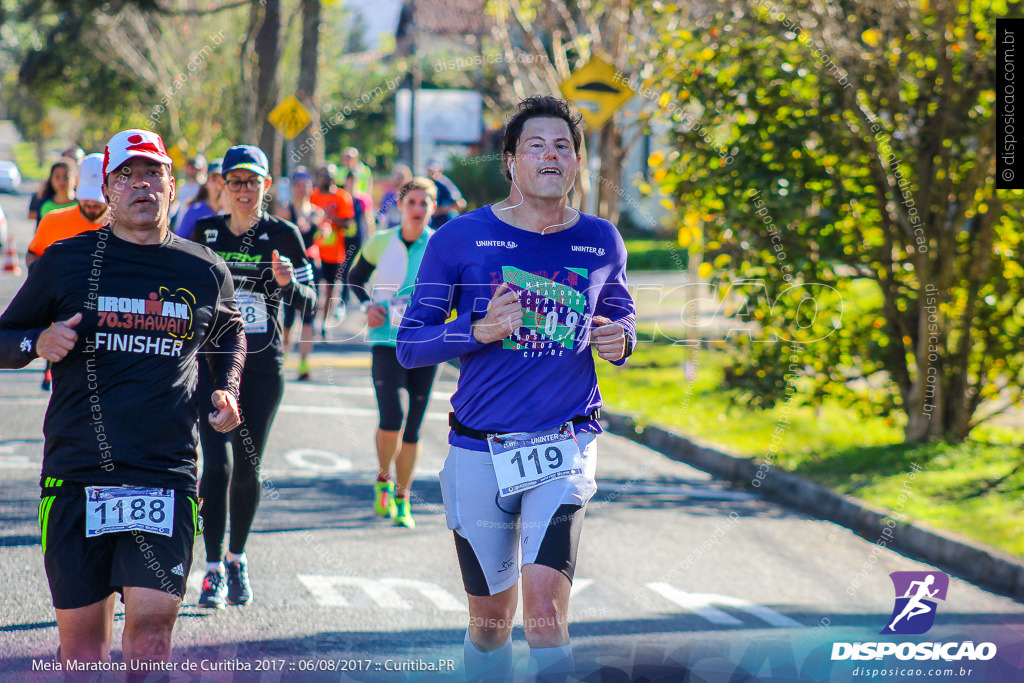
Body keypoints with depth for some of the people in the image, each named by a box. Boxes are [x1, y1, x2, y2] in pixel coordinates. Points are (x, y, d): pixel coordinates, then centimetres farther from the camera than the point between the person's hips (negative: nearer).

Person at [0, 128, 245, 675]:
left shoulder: (205, 272, 10)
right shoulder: (65, 261, 5)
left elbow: (229, 336, 30)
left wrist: (227, 389, 12)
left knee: (151, 625, -12)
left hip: (166, 477, 0)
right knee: (80, 633, 5)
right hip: (75, 475, 0)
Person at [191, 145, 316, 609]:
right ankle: (214, 570, -8)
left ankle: (237, 560, 25)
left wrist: (287, 283, -19)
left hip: (263, 367, 0)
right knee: (218, 464, -12)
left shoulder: (282, 235, 0)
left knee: (248, 468, 7)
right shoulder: (205, 233, 5)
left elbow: (308, 304, 0)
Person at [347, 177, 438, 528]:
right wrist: (367, 305, 1)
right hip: (387, 341, -1)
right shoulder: (380, 243, 2)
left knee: (412, 427, 5)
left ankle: (402, 500, 22)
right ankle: (383, 479, 9)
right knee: (391, 417, -19)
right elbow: (355, 278, 18)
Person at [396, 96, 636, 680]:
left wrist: (620, 340, 0)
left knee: (545, 603, -18)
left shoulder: (601, 242, 5)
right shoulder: (462, 238, -2)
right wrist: (482, 330, -18)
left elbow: (622, 314, 24)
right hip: (480, 450, 0)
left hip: (567, 444, 0)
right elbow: (409, 345, -1)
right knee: (491, 621, 10)